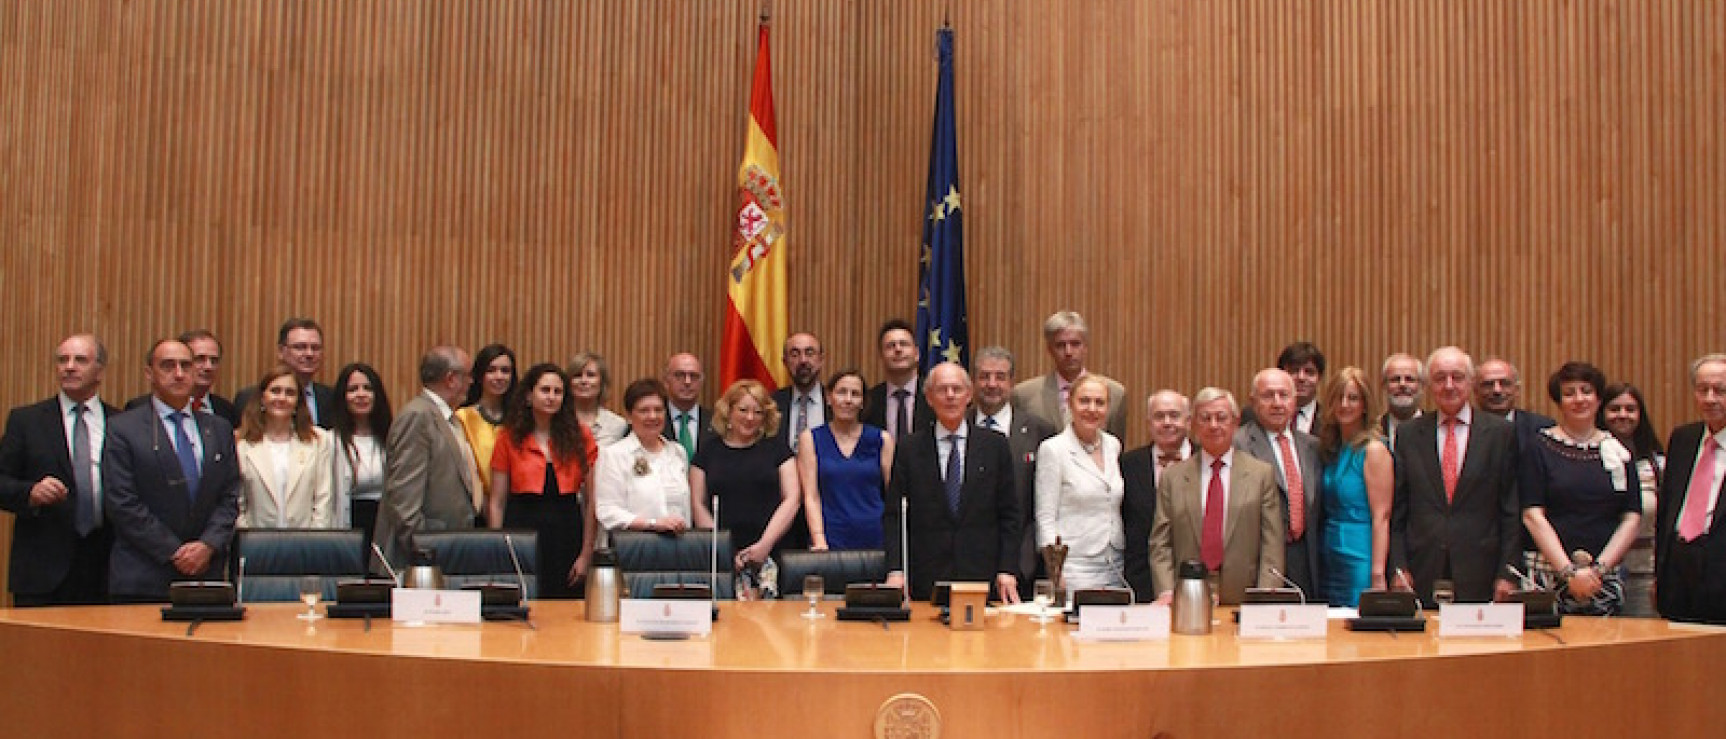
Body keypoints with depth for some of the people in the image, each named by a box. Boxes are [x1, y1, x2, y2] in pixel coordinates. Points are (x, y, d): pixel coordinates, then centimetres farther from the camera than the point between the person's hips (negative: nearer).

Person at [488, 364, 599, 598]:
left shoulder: (580, 437, 5)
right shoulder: (510, 438, 4)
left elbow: (592, 500, 3)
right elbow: (497, 502, 5)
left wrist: (586, 554, -4)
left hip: (567, 533, 1)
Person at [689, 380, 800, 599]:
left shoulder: (777, 450, 13)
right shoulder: (707, 452, 13)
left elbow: (792, 498, 4)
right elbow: (698, 505, 8)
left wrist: (765, 544, -7)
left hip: (769, 555, 0)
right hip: (722, 557, 0)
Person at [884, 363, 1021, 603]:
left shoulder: (995, 446, 6)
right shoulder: (909, 449, 6)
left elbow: (1009, 515, 6)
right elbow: (894, 516, 3)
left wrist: (1007, 570, -3)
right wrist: (895, 570, -9)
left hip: (983, 577, 0)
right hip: (927, 581, 0)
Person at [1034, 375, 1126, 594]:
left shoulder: (1113, 445, 12)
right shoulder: (1053, 449, -4)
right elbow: (1045, 519, -6)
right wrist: (1056, 575, -14)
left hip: (1116, 570, 5)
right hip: (1075, 570, -5)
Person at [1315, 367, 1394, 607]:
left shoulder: (1373, 450, -11)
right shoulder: (1330, 448, 11)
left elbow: (1381, 518, -14)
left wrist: (1378, 576, -19)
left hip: (1359, 562, -7)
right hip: (1330, 562, 7)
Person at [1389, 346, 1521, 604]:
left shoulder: (1501, 433, 4)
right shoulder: (1408, 435, 8)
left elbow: (1512, 512, 3)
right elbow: (1396, 512, 8)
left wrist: (1507, 575, -3)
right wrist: (1398, 569, -1)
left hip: (1480, 578, -1)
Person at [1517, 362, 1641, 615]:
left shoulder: (1617, 450, 11)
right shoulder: (1540, 447, 3)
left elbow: (1632, 518, 6)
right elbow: (1532, 516, -4)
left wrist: (1599, 568, -7)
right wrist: (1569, 571, -12)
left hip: (1606, 573, 2)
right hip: (1548, 571, -2)